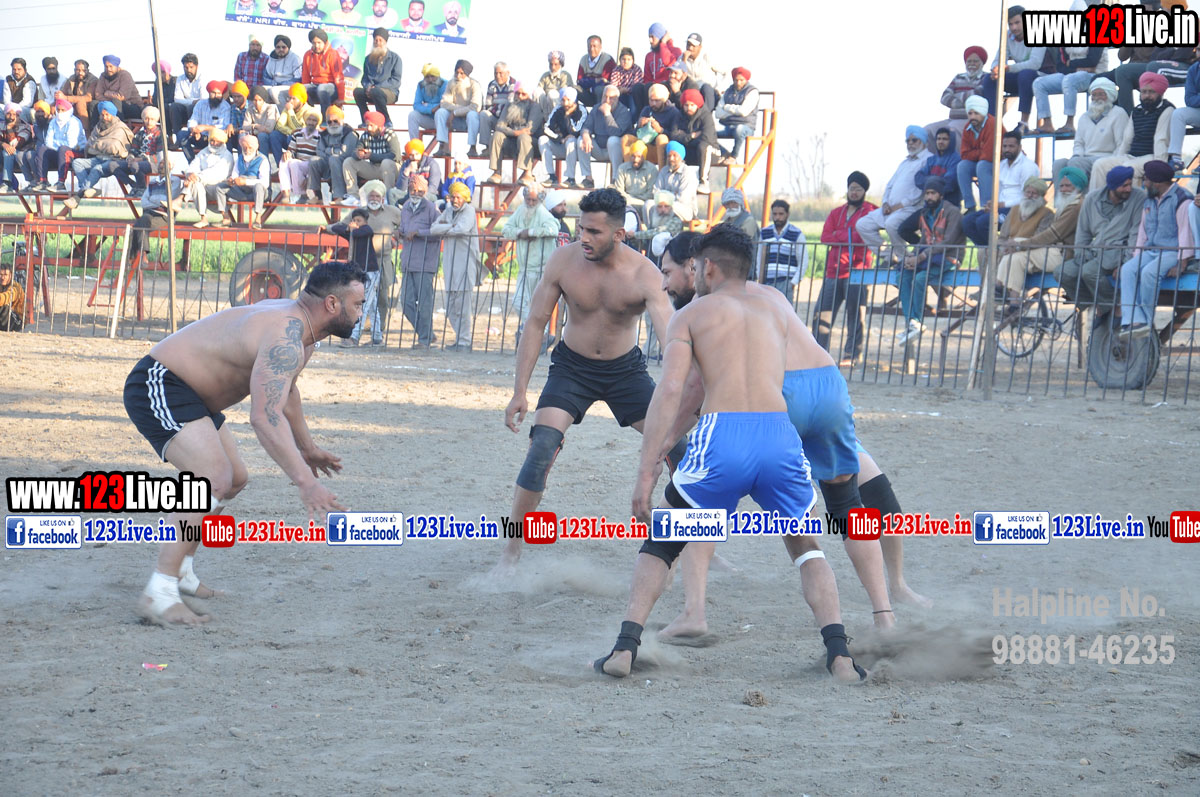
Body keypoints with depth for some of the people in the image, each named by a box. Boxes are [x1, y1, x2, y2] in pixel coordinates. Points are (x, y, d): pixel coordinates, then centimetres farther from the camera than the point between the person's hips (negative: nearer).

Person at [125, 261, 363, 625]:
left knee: (234, 479, 22)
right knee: (214, 479, -26)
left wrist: (307, 447, 37)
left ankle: (179, 569, 32)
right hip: (157, 389, -11)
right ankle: (159, 594, -26)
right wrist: (305, 482, -47)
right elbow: (266, 417, -40)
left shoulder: (296, 324, 8)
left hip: (188, 391, 11)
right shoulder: (284, 338, -27)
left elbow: (284, 391, 28)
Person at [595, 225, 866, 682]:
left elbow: (670, 390, 1)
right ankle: (840, 655, 6)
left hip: (722, 438, -2)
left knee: (660, 542, 19)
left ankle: (625, 648, 5)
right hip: (780, 434, 2)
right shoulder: (779, 313, 27)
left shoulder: (691, 315, 16)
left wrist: (646, 472, -2)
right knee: (808, 547, 25)